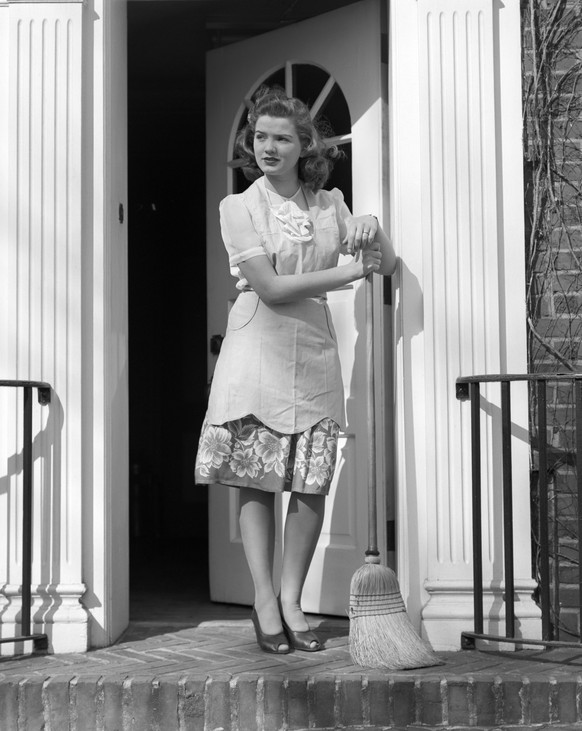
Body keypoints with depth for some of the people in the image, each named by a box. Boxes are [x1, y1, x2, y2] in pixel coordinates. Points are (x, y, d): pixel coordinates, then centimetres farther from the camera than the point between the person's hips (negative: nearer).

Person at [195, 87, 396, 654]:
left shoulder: (329, 205, 11)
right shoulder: (239, 207, -1)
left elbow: (386, 265, 11)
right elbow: (270, 288, -11)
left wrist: (373, 230, -11)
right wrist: (350, 271, -11)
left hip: (314, 352, 3)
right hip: (257, 350, -3)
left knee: (312, 484, -1)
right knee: (256, 481, -2)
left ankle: (291, 599, 10)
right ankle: (265, 601, 6)